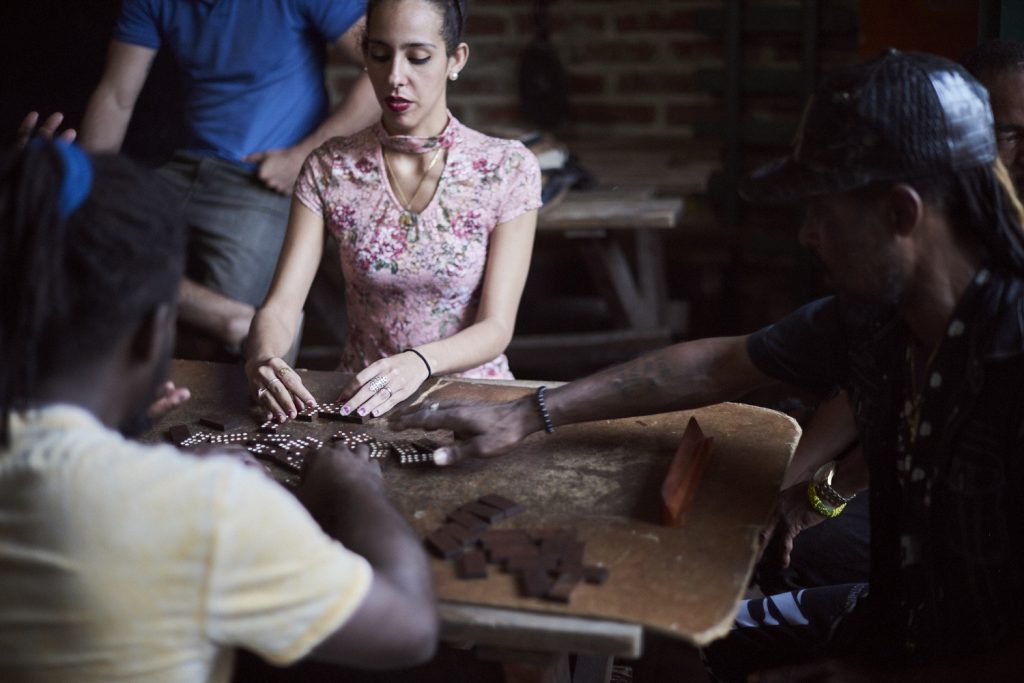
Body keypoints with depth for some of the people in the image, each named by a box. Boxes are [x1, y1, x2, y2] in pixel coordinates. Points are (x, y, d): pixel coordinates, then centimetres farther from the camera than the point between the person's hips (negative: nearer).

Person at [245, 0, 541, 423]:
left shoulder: (508, 169, -4)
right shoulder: (329, 170, 1)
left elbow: (497, 326, -9)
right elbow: (280, 305, -5)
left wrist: (419, 362, -30)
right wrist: (263, 357, -29)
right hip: (360, 400, 2)